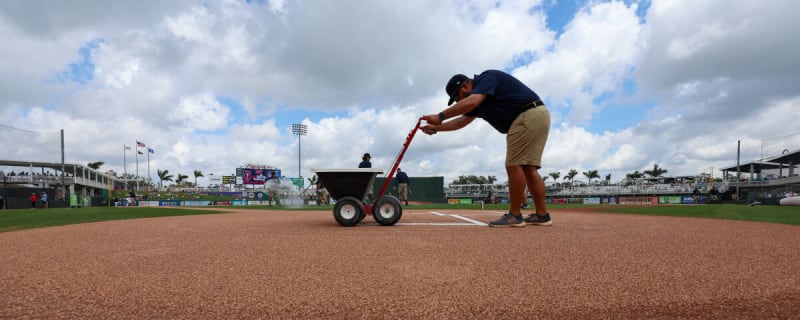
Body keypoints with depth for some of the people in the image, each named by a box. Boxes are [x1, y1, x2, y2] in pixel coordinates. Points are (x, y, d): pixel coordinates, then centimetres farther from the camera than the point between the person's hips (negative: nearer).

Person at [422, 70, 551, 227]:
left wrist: (440, 116, -24)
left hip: (529, 116, -10)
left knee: (514, 165, -9)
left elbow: (470, 102, -26)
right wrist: (436, 127, 14)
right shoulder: (479, 99, 20)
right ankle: (542, 215, 10)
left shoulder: (487, 77, -9)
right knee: (527, 167, 9)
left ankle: (514, 215, -4)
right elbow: (462, 121, 20)